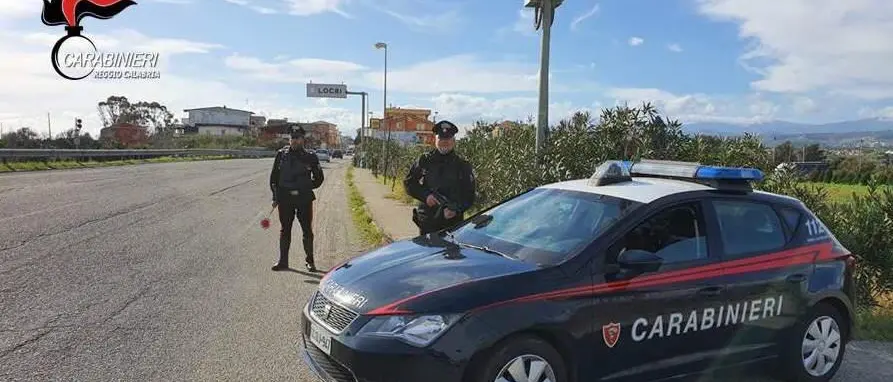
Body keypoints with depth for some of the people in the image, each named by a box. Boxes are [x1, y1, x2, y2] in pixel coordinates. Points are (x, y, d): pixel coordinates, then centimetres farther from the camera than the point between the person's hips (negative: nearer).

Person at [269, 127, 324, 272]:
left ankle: (309, 261, 15)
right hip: (285, 198, 1)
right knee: (285, 230, 8)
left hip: (304, 198, -1)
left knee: (307, 231, 3)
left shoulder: (310, 157, 1)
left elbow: (319, 178, 12)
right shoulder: (281, 155, 4)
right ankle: (283, 261, 16)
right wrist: (276, 196, 3)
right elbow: (274, 177, 8)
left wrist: (308, 188, 1)